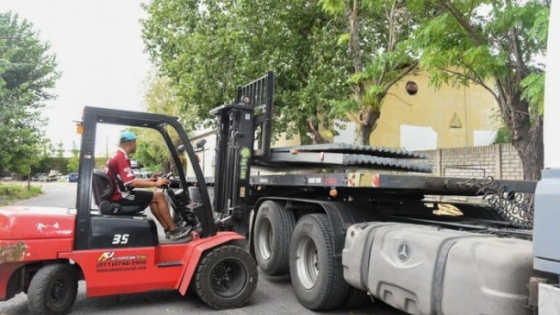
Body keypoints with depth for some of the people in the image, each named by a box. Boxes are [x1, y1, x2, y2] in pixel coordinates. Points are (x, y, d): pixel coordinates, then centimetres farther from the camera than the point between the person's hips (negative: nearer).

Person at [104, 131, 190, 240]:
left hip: (117, 195, 10)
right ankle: (173, 230, -2)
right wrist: (155, 183, -17)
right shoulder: (121, 157, -18)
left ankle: (168, 229, 9)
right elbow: (132, 183, -25)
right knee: (158, 196, -9)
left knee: (153, 199, 14)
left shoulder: (116, 156, 16)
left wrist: (148, 180, 14)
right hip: (120, 197, -10)